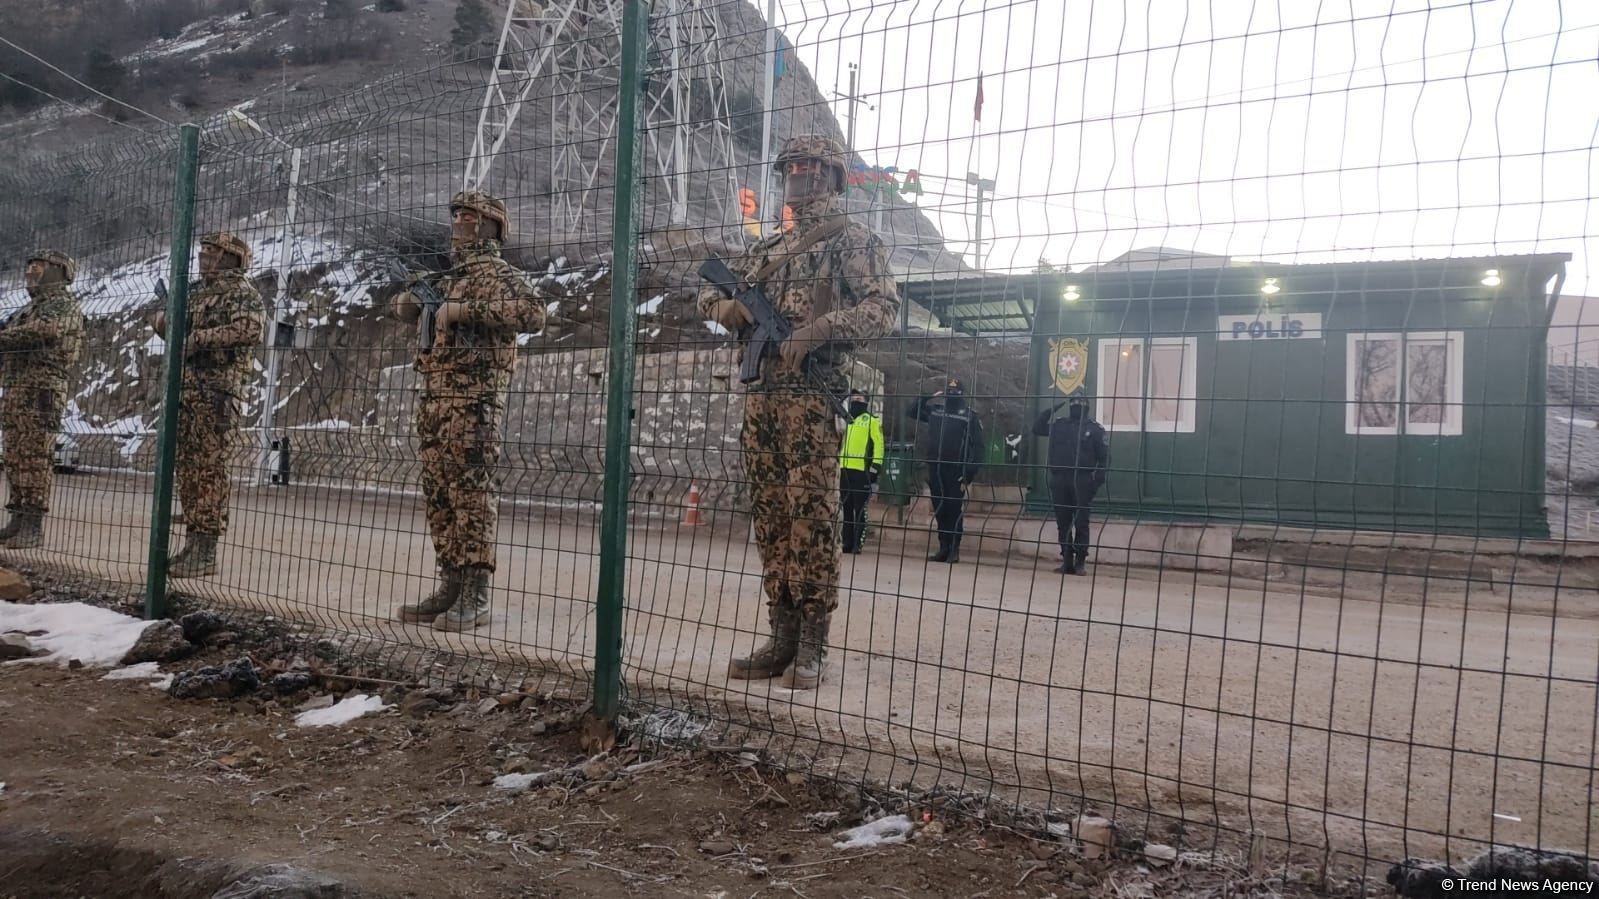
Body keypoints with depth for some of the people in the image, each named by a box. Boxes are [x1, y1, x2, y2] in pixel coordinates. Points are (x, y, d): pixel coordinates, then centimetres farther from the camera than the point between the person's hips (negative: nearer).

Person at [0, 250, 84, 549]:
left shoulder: (64, 305, -1)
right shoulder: (28, 308, 25)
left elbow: (40, 331, -19)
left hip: (41, 391, -8)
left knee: (37, 457, -9)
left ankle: (34, 525, -8)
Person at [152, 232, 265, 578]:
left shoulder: (240, 289, -3)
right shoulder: (200, 293, 22)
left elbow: (251, 325, -22)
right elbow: (167, 322, 29)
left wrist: (201, 338, -18)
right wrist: (163, 320, 4)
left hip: (217, 390, -9)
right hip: (187, 389, 9)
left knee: (210, 467, -8)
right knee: (187, 466, 9)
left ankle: (205, 550, -7)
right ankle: (194, 542, 16)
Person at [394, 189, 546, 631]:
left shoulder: (496, 273, -4)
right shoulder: (446, 275, 21)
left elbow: (533, 313, -23)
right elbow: (404, 312, 35)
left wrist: (465, 310, -21)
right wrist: (416, 291, 11)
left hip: (473, 397, -9)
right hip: (433, 396, 9)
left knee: (472, 492, -9)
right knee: (438, 495, 9)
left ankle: (475, 595, -6)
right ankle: (451, 585, 15)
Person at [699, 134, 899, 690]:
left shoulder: (853, 240, 4)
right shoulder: (769, 248, 23)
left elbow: (884, 307, -8)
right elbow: (710, 291, 27)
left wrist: (821, 328, -22)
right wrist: (724, 305, 3)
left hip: (813, 398, -7)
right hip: (760, 396, 7)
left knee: (811, 518, -7)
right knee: (770, 519, 5)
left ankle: (812, 645, -2)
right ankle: (782, 637, 11)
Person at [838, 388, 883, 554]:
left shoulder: (872, 421, -2)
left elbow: (879, 445, -7)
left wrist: (875, 467, -13)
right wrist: (836, 465, 20)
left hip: (862, 471, -7)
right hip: (845, 470, 7)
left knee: (859, 509, -5)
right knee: (846, 508, 9)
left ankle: (857, 545, -4)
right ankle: (847, 543, 15)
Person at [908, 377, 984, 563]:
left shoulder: (970, 415, -2)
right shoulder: (935, 409, 12)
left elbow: (977, 447, -6)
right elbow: (913, 411, 23)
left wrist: (970, 473, -14)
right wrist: (927, 397, 9)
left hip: (956, 471, -5)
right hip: (935, 469, 5)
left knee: (954, 511, -4)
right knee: (940, 511, 8)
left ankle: (954, 550, 2)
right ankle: (944, 549, 15)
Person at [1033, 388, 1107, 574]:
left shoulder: (1094, 428, 2)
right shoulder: (1059, 425, 12)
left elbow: (1104, 455, 1)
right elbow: (1037, 428, 10)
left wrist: (1099, 477, -9)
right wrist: (1051, 410, 3)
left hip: (1082, 481, -4)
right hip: (1059, 480, 4)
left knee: (1081, 523, -5)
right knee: (1063, 524, 6)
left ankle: (1080, 562, 1)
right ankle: (1067, 562, 12)